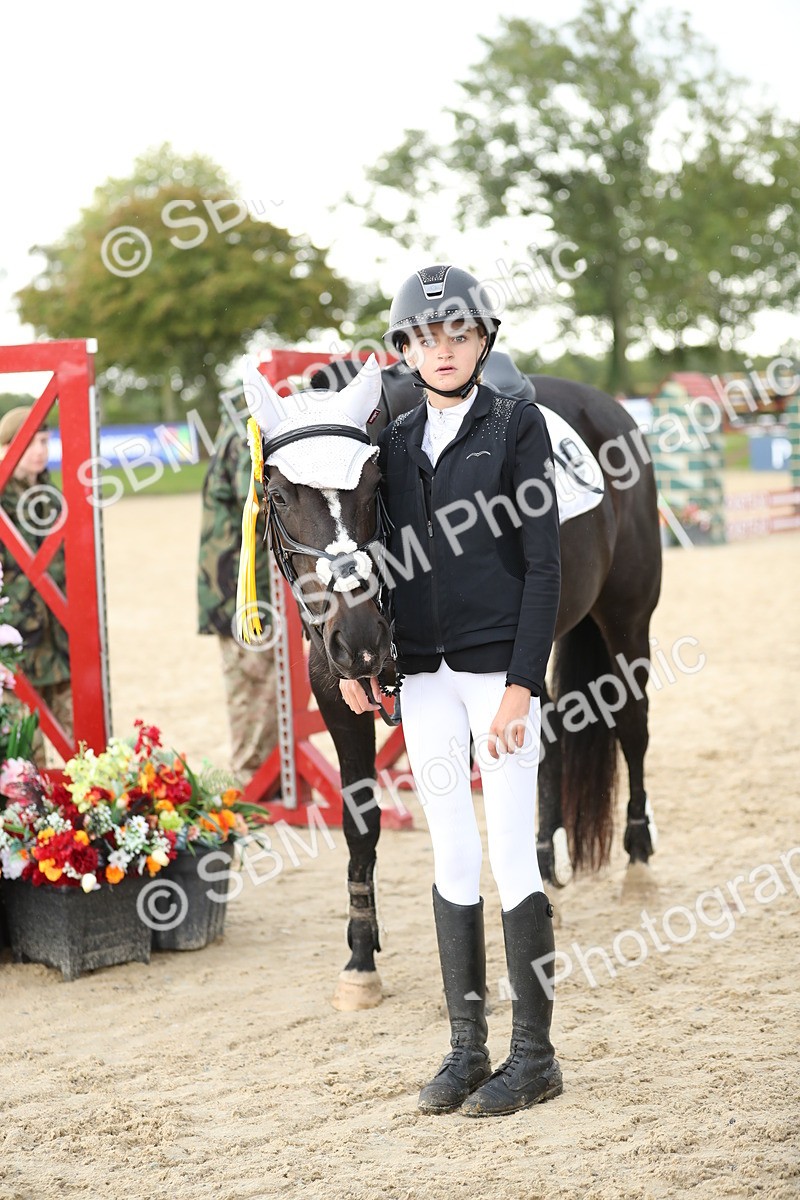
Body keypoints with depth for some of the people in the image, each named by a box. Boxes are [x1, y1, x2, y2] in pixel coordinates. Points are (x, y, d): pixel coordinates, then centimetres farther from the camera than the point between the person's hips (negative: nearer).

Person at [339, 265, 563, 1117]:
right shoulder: (397, 442, 11)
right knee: (451, 859, 8)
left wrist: (522, 684, -14)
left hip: (498, 667, -5)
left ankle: (533, 1054, 6)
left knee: (511, 859, -3)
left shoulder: (517, 426, -3)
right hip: (424, 673, 5)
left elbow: (542, 565, -8)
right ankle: (466, 1047, 16)